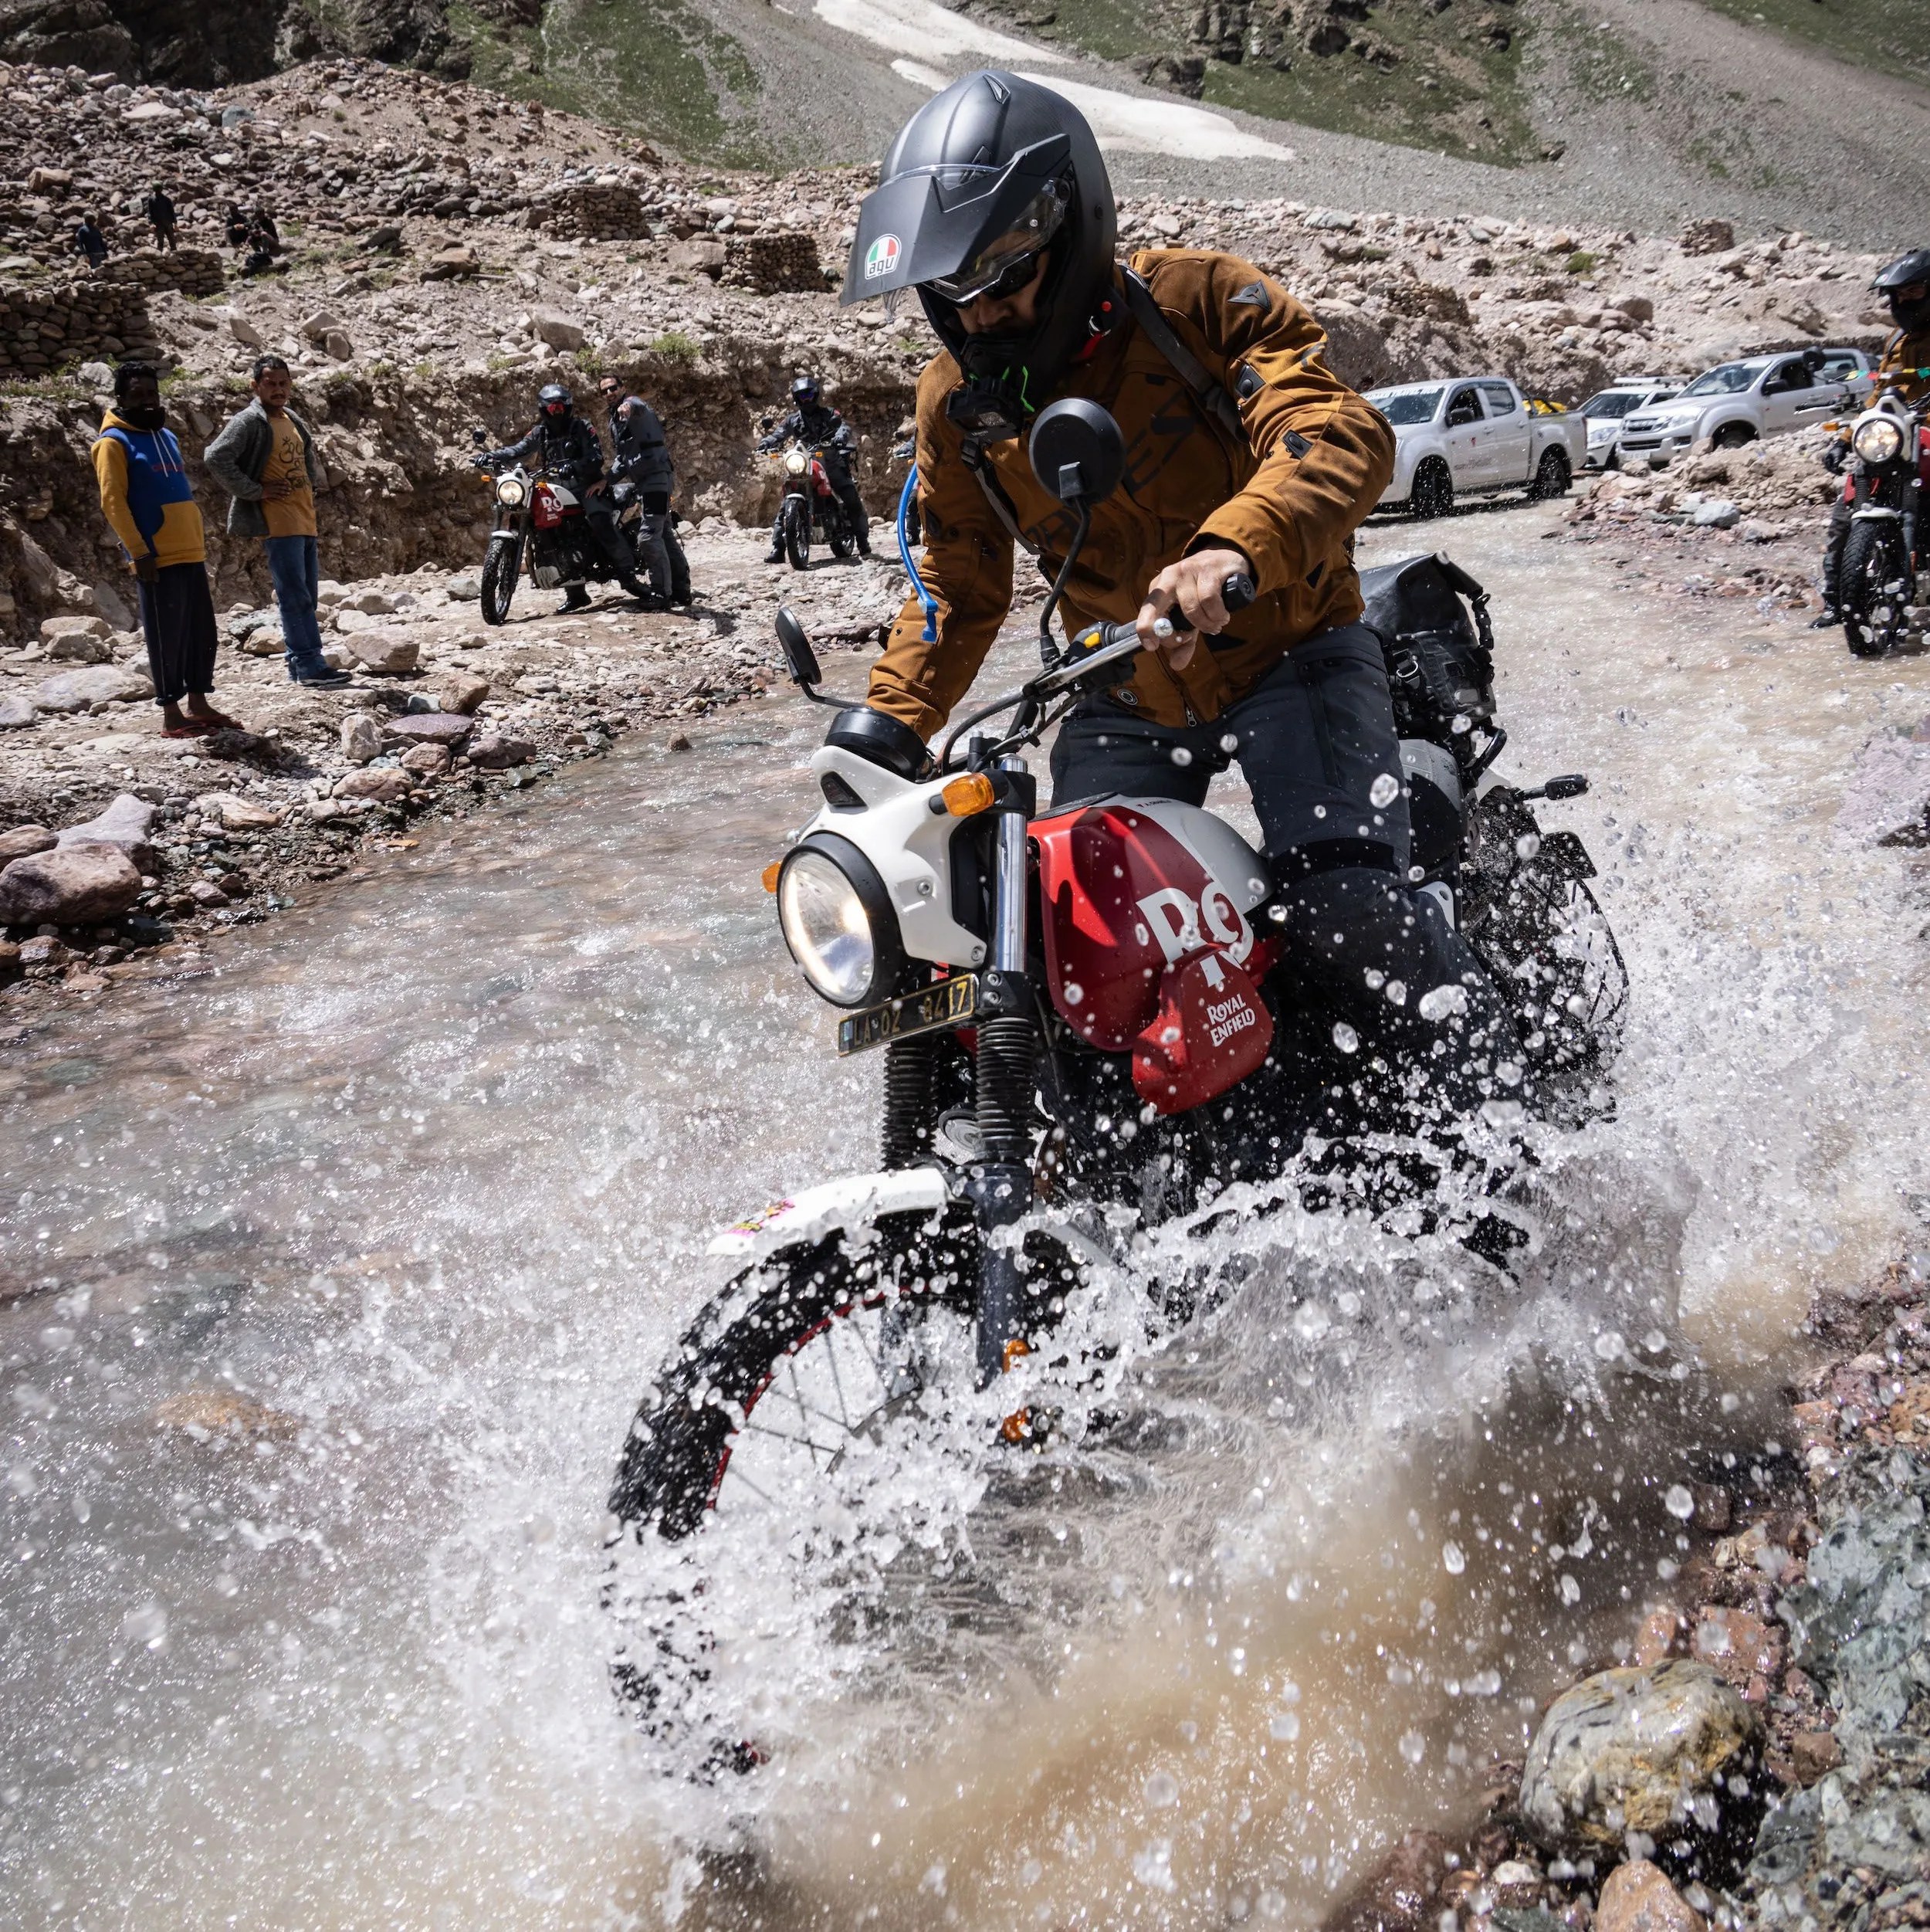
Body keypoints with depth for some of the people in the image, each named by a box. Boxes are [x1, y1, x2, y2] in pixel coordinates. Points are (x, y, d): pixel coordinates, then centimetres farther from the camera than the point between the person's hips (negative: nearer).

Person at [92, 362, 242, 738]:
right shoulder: (114, 442, -5)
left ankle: (199, 704, 19)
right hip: (156, 559, -8)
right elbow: (113, 502, -11)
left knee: (202, 632, 10)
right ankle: (172, 714, 2)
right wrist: (139, 552, -18)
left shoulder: (165, 436, 19)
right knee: (167, 636, -4)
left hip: (191, 553, 8)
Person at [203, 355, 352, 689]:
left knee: (305, 598, 10)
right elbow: (215, 458, -18)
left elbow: (310, 462, 33)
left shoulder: (294, 420, 17)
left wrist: (310, 483, 13)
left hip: (306, 521, 8)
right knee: (296, 597, -11)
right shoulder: (248, 421, -7)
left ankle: (299, 666, 15)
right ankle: (311, 666, -12)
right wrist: (255, 491, -15)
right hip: (278, 524, -8)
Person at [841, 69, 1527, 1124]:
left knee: (1345, 909, -26)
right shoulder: (955, 403, 3)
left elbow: (1344, 436, -28)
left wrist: (1232, 550, -48)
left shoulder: (1198, 300, -13)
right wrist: (885, 728, 5)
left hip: (1288, 655, -5)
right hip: (1127, 699, 6)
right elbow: (957, 588, 16)